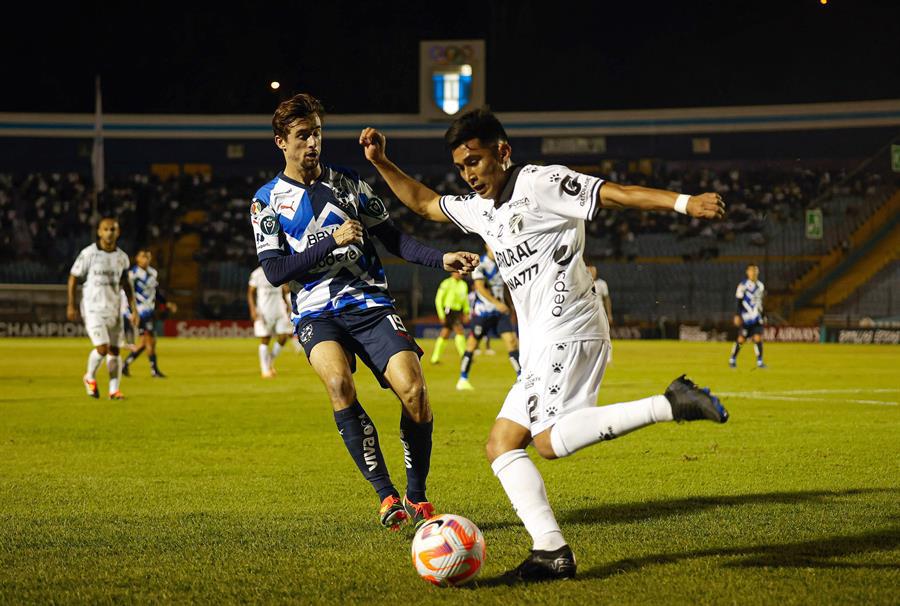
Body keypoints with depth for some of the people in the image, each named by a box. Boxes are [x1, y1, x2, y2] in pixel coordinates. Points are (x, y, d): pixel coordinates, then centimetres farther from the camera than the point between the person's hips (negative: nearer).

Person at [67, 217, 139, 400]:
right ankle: (90, 378, 12)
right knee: (102, 347, -15)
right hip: (92, 308, -5)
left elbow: (126, 285, 14)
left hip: (113, 308, 5)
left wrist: (134, 310, 7)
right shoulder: (88, 253, -9)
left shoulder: (122, 257, 5)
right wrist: (71, 306, -3)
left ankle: (114, 389, 11)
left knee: (114, 350, 2)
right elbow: (73, 279, -1)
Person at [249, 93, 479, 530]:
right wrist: (333, 241, -13)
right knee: (338, 381, -32)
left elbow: (392, 238, 14)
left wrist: (442, 260, -1)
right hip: (316, 312, -2)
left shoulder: (346, 183, 12)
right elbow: (274, 272, -5)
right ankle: (386, 495, -25)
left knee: (413, 389, -18)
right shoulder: (268, 200, 4)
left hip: (369, 302, 2)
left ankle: (416, 496, 2)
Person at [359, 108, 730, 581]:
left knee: (550, 441, -26)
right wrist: (381, 163, 25)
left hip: (569, 333, -9)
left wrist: (684, 202, -25)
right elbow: (423, 203, 35)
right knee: (501, 446, 2)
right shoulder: (480, 210, 21)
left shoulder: (540, 183, -5)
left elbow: (615, 193, -14)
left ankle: (670, 404, -25)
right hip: (541, 347, 9)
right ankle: (551, 551, -7)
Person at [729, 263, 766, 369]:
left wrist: (763, 316, 21)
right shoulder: (743, 285, -7)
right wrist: (737, 315, -13)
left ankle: (759, 362, -3)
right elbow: (739, 302, -7)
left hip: (757, 318, 5)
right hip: (745, 318, -5)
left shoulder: (760, 286, 13)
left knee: (758, 338, -7)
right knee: (741, 339, -1)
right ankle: (732, 359, 16)